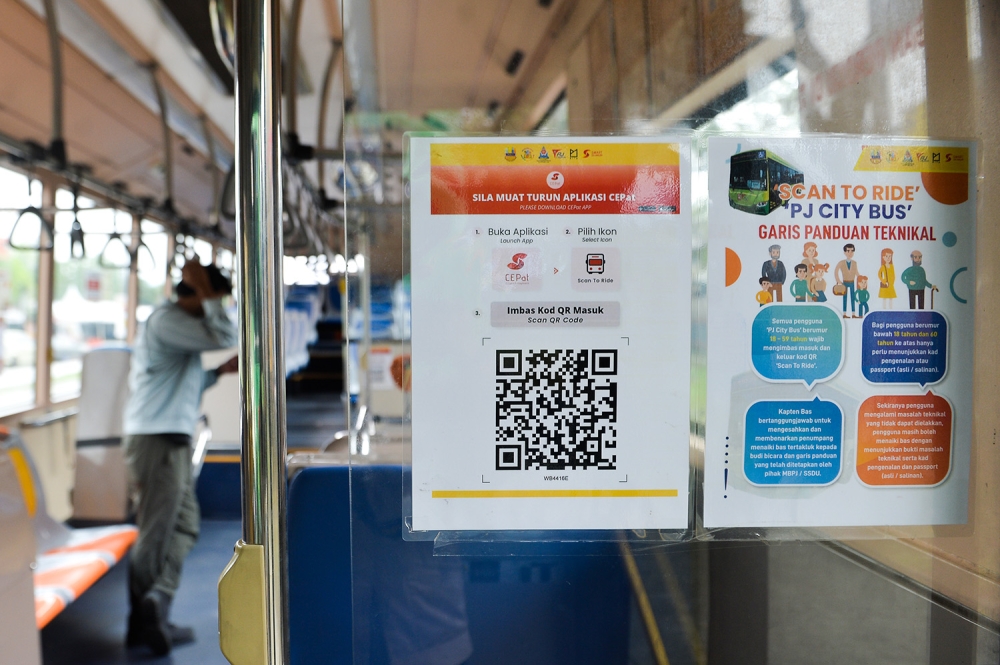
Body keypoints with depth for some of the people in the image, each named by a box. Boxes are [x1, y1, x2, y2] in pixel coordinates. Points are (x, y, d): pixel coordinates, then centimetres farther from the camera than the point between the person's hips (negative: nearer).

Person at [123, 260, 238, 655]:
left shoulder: (180, 324, 20)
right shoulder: (166, 320, -13)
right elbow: (224, 337, -26)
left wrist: (219, 371, 15)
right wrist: (205, 291, -16)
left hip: (173, 440, 10)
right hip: (157, 440, -10)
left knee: (184, 526, 13)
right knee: (156, 532, -2)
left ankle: (155, 604, 18)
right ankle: (144, 623, 7)